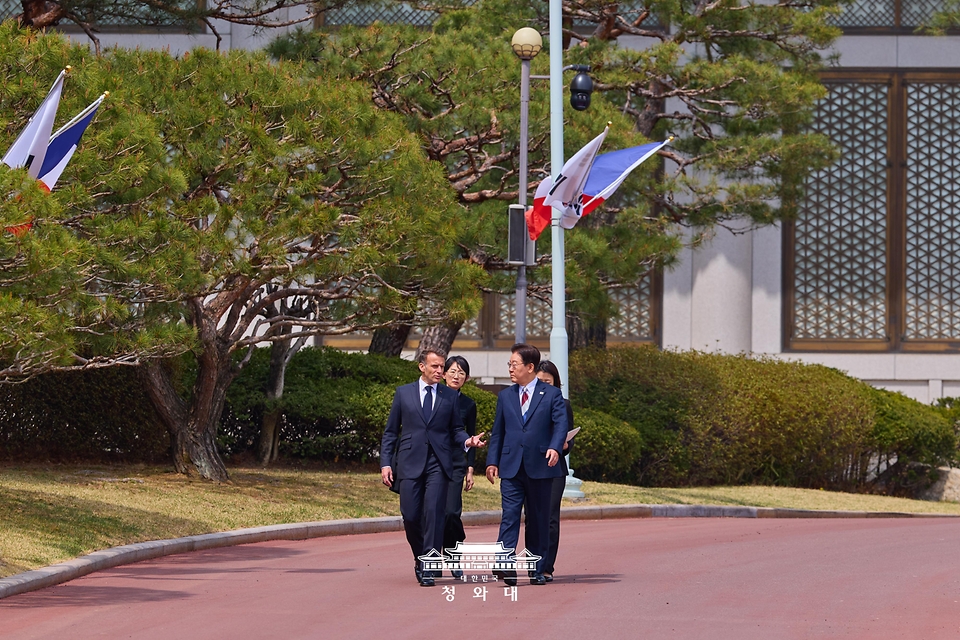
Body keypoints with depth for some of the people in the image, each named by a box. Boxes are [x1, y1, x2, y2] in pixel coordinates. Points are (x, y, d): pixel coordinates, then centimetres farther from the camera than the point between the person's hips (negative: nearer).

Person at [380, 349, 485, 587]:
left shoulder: (449, 396, 11)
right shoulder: (404, 393, 10)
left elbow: (456, 430, 13)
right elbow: (390, 432, 10)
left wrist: (467, 441, -9)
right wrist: (385, 463, 2)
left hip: (438, 464, 0)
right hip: (410, 464, 0)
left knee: (433, 513, -11)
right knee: (410, 516, -3)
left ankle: (429, 568, -9)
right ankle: (420, 557, 22)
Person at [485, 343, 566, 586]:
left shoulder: (551, 394, 3)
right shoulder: (505, 396, 14)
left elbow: (560, 424, -6)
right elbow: (497, 431, 15)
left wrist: (555, 447, -25)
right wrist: (492, 461, 8)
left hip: (540, 466, -2)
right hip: (511, 466, 2)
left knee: (539, 519, 5)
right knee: (510, 515, -11)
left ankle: (538, 570, 12)